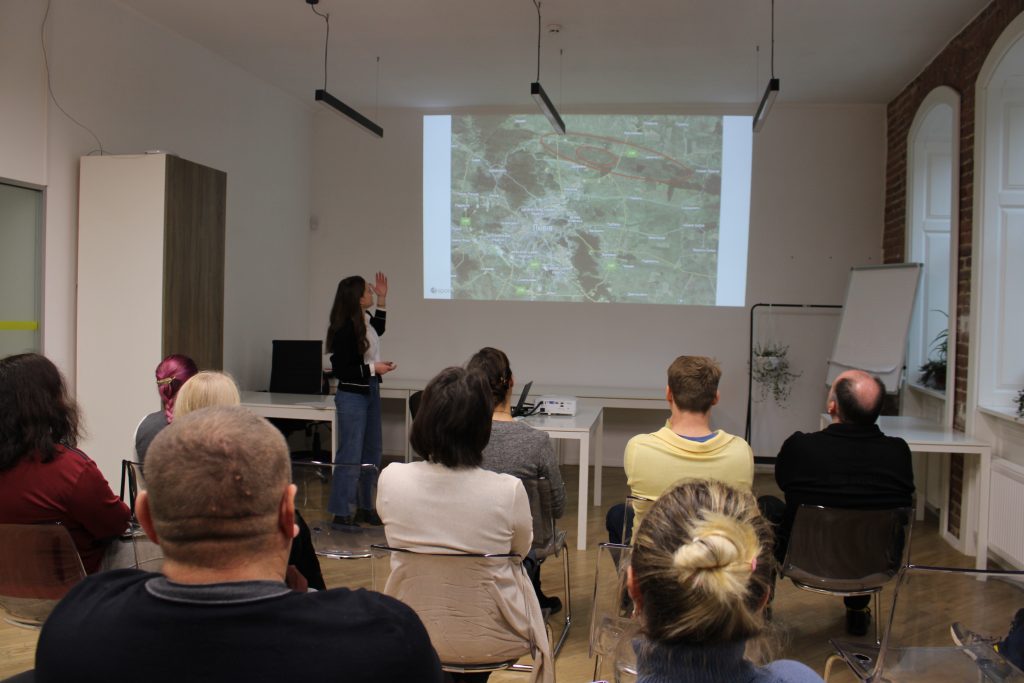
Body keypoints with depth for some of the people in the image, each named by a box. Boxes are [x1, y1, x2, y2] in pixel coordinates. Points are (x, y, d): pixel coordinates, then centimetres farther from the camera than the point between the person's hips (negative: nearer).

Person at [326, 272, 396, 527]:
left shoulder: (365, 319, 5)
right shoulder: (345, 329, -20)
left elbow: (378, 331, 29)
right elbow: (340, 369, -19)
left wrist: (382, 299, 22)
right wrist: (373, 368, -19)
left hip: (371, 392, 9)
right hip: (352, 396, -9)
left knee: (371, 452, 15)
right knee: (350, 454, -4)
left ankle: (364, 507, 27)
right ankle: (342, 513, 6)